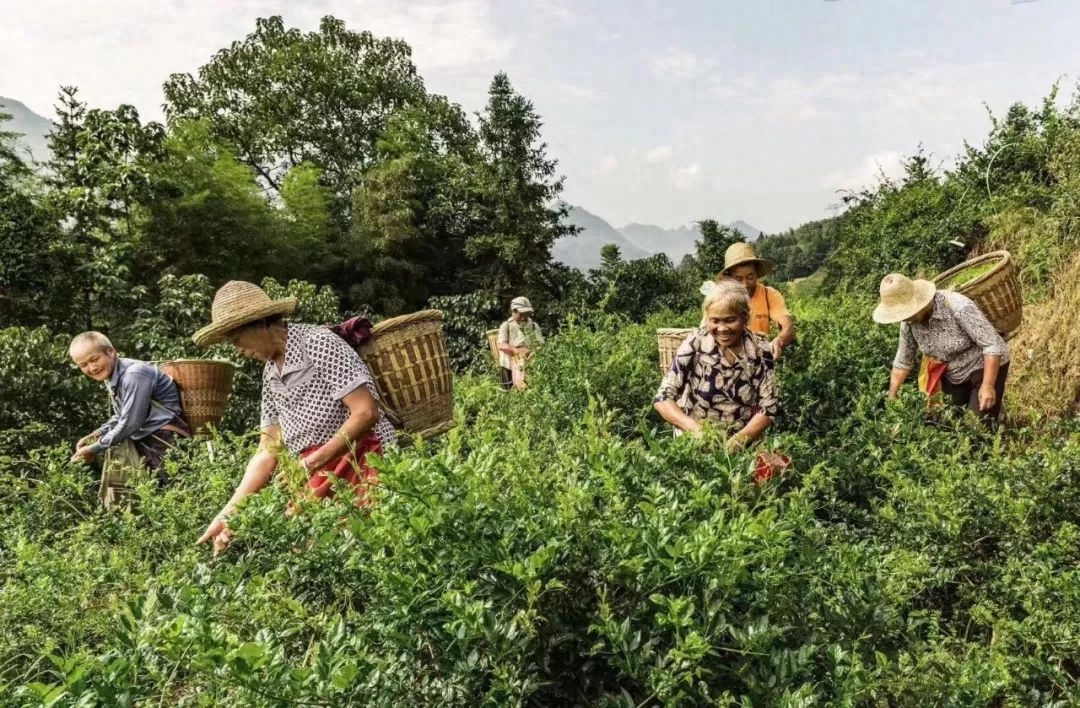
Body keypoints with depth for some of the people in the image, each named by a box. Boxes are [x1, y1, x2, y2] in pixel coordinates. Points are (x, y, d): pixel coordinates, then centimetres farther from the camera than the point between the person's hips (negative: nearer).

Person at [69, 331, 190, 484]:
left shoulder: (134, 374, -19)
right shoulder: (110, 377, 10)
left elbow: (129, 424, -20)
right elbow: (121, 417, 21)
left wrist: (94, 449, -11)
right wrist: (95, 435, 7)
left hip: (166, 437, -10)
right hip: (146, 436, 10)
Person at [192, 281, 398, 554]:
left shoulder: (317, 342, -10)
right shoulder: (271, 374, 13)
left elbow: (366, 413, -18)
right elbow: (267, 452, 13)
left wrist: (311, 463, -18)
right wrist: (228, 513, 6)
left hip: (364, 466, -7)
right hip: (320, 479, 7)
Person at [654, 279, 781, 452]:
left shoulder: (760, 349, -6)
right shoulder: (695, 344, -9)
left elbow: (769, 407, -3)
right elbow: (663, 398, -9)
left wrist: (740, 439, -20)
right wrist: (697, 429, -24)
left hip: (743, 447, 1)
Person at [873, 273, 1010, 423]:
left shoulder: (958, 307, -32)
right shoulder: (908, 322, -13)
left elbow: (992, 345, -28)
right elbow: (903, 361, -1)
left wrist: (988, 385, -31)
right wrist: (891, 396, -4)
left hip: (985, 367, -5)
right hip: (952, 376, 6)